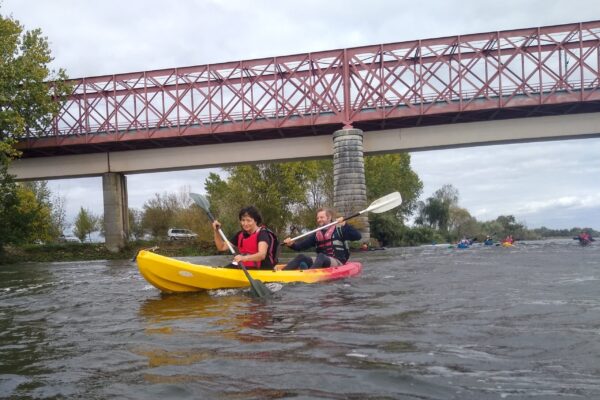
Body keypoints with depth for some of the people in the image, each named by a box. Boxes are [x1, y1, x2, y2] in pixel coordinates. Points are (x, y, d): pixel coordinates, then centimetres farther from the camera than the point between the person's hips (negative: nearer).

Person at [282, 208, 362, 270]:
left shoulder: (339, 231, 2)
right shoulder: (316, 234, 14)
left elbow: (358, 236, -8)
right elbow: (300, 246, 6)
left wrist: (345, 225, -20)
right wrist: (291, 244, -14)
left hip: (337, 263, -5)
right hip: (320, 263, 5)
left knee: (321, 256, -34)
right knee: (301, 257, -15)